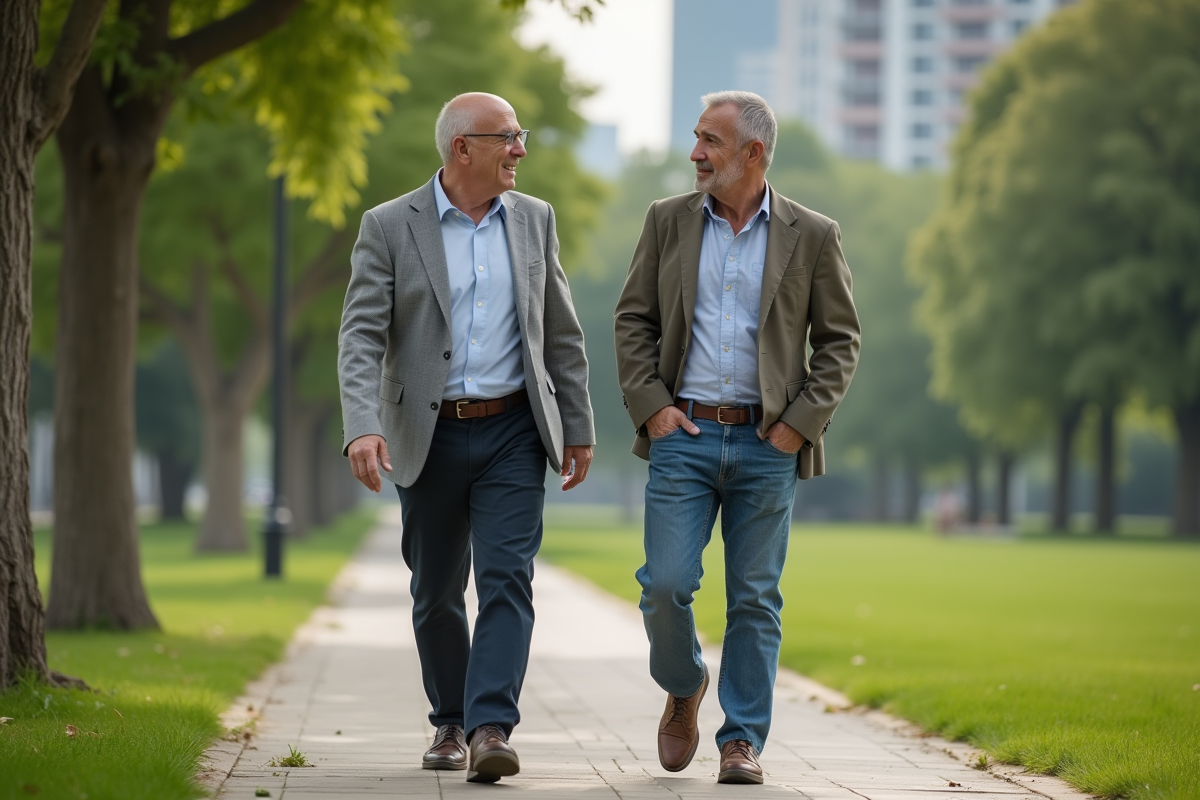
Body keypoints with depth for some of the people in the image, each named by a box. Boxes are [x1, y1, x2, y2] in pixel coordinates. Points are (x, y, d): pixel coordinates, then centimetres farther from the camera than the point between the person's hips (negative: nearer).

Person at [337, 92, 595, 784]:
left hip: (514, 433, 1)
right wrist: (364, 428, -24)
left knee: (507, 580, -13)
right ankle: (451, 725, 26)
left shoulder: (534, 220, 6)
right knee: (437, 595, 10)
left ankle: (492, 729, -18)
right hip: (430, 437, -1)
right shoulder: (390, 227, -4)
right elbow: (362, 337, -10)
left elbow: (562, 334, 12)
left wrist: (578, 429, 10)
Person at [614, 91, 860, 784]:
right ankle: (683, 689, 23)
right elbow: (634, 319, 10)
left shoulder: (812, 236, 2)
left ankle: (743, 740, 10)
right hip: (684, 435, 1)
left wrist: (800, 422, -5)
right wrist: (649, 406, -2)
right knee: (666, 585, -6)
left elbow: (839, 341, 5)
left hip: (768, 443, -1)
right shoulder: (669, 221, 8)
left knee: (755, 599, 2)